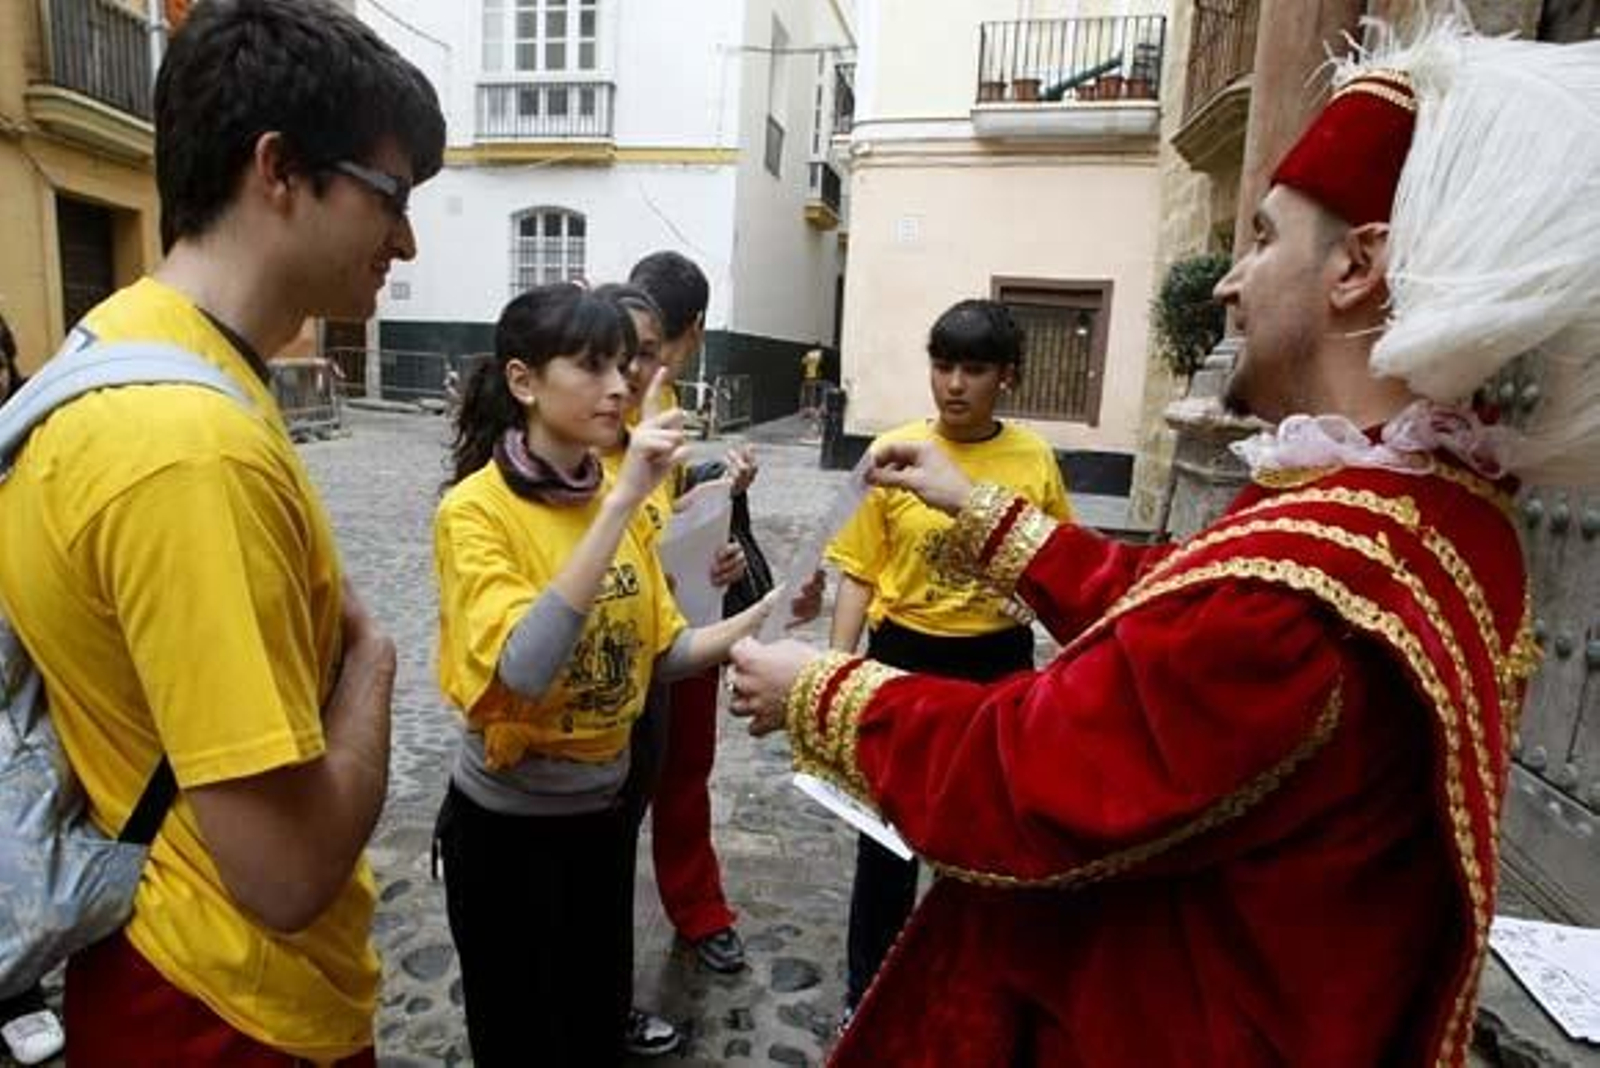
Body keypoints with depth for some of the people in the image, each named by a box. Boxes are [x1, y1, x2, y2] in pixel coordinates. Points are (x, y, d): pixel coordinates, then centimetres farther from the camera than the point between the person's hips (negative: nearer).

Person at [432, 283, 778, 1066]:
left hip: (604, 802, 5)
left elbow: (660, 651, 1)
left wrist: (763, 617, -15)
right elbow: (524, 670, -36)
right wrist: (623, 502, -38)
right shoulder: (475, 510, -20)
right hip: (506, 820, -5)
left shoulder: (615, 498, -2)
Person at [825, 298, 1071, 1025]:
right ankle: (867, 985, 34)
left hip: (998, 663, 2)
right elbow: (859, 572, -5)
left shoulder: (1035, 459, -5)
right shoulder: (894, 451, -8)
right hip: (905, 655, -1)